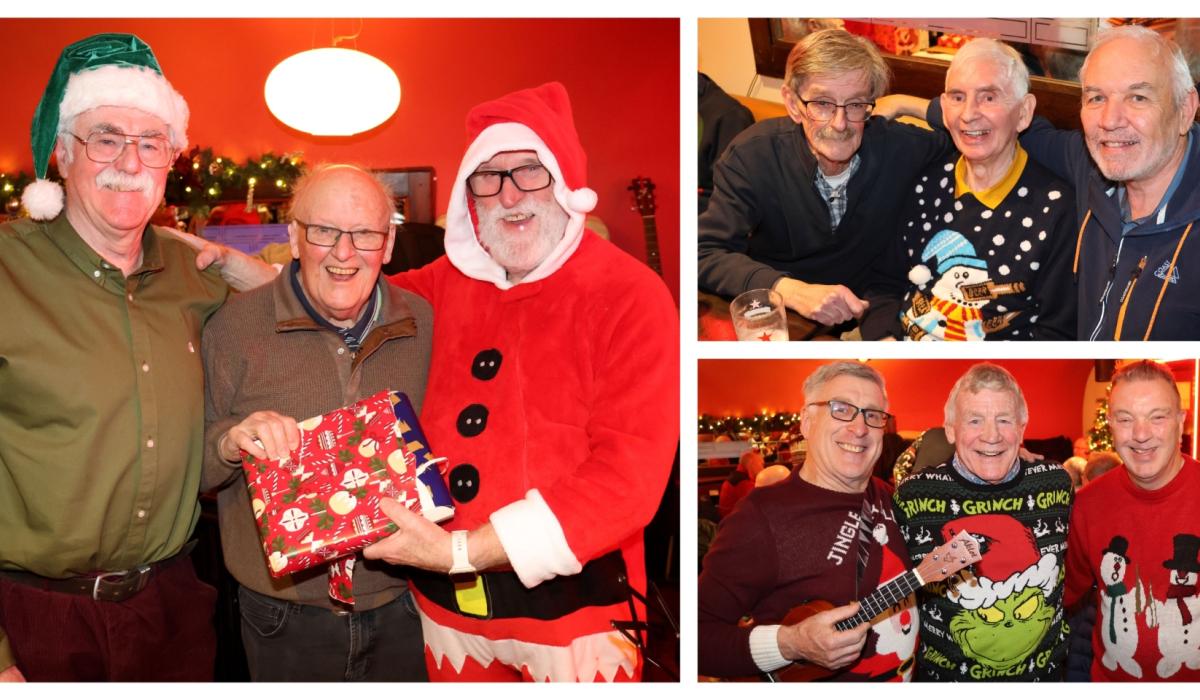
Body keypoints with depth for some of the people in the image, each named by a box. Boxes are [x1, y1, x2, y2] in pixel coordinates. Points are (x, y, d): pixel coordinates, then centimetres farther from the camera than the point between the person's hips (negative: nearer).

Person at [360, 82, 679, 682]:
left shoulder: (630, 296, -12)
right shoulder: (442, 284, 3)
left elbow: (629, 476, -19)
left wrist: (461, 552, -21)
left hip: (570, 610, -4)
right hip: (447, 605, 5)